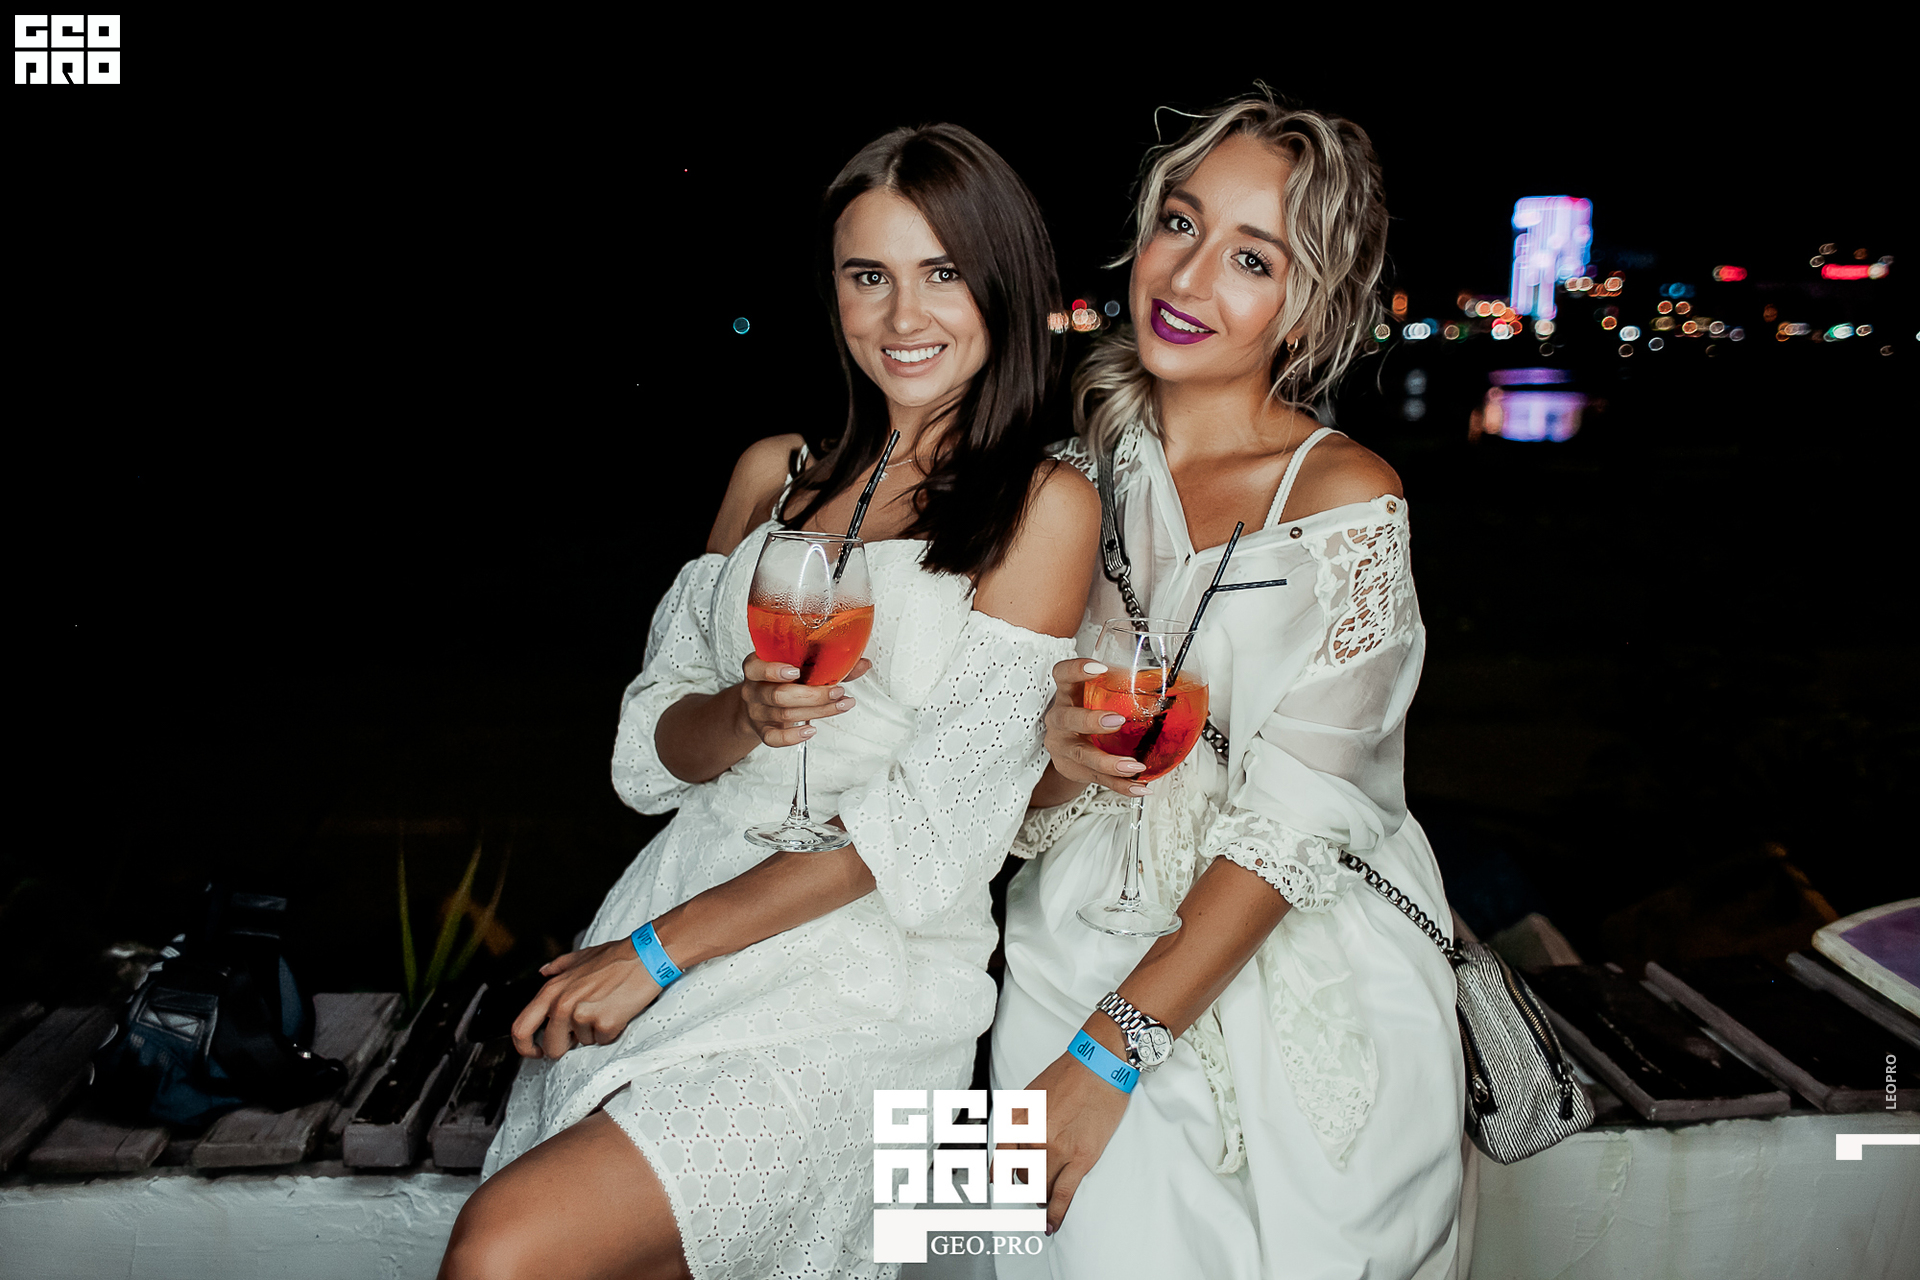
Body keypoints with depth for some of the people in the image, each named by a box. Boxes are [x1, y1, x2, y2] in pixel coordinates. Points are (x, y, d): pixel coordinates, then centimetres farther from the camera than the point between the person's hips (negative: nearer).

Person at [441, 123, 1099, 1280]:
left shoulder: (1045, 504, -5)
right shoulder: (774, 472, 11)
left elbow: (937, 819, -11)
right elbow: (652, 751, 11)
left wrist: (661, 947, -11)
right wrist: (742, 716, -13)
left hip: (855, 978, -5)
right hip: (673, 908, 5)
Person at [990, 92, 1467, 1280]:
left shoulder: (1346, 498, -9)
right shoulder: (1079, 466, 4)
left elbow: (1292, 824, -13)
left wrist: (1110, 1053, -16)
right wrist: (1055, 753, -14)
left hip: (1300, 989, -3)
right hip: (1082, 945, 3)